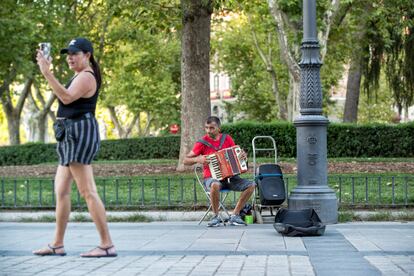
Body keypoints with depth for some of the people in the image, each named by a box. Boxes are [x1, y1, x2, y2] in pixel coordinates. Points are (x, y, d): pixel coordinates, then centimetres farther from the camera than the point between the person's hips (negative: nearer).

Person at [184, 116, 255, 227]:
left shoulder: (227, 139, 6)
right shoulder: (202, 143, -4)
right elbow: (186, 160, -1)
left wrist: (243, 155, -5)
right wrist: (197, 159, -20)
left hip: (229, 177, 4)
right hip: (211, 178, -4)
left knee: (251, 185, -15)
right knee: (215, 185, -40)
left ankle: (235, 215, -7)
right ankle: (216, 216, -17)